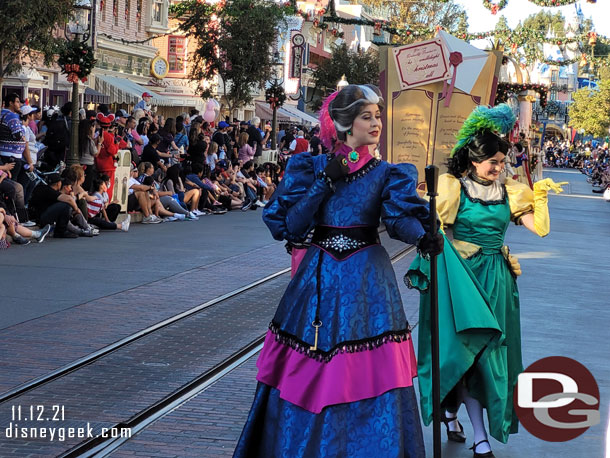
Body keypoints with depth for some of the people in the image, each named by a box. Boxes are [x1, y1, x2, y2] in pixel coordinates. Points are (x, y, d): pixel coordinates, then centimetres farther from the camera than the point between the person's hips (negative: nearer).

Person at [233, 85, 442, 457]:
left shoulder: (386, 174, 4)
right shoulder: (312, 167, 5)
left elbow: (401, 217, -13)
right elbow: (290, 224, -4)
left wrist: (423, 237, -34)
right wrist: (325, 183, -11)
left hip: (367, 279, -1)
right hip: (320, 277, 1)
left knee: (368, 376, -4)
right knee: (305, 375, 3)